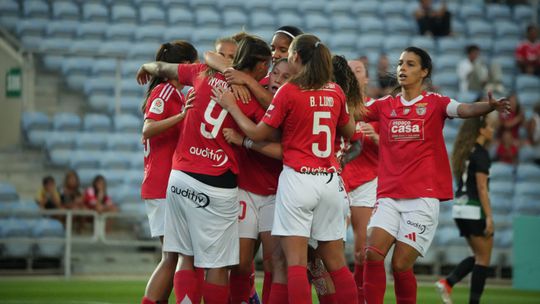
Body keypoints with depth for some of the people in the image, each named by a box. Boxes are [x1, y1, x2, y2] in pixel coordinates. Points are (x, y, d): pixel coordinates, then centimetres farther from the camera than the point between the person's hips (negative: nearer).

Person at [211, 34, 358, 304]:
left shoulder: (288, 92, -7)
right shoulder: (335, 91, 6)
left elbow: (258, 133, -4)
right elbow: (350, 131, 19)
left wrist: (231, 106, 6)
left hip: (297, 178, -5)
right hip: (329, 180, 5)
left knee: (296, 263, -6)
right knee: (335, 262, 10)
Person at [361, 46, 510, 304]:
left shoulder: (435, 103, 2)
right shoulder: (385, 106, 13)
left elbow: (465, 110, -15)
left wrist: (491, 106, -34)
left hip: (422, 198, -3)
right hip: (388, 196, 3)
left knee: (401, 265, -8)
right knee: (372, 254, -13)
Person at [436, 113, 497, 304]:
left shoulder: (464, 151, 13)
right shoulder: (480, 153, -13)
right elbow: (481, 188, -18)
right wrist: (489, 216, -18)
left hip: (460, 209, 9)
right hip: (475, 210, -9)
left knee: (478, 256, 16)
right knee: (483, 258, 0)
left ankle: (447, 283, 0)